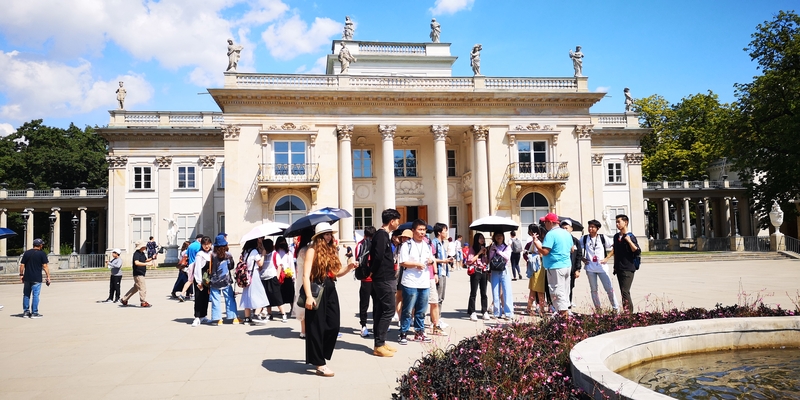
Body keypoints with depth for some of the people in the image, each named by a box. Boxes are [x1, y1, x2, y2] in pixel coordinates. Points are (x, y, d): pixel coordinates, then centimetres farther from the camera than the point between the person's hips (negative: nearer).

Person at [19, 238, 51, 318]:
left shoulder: (26, 253, 7)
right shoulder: (42, 254, -6)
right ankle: (34, 312, 0)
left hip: (27, 278, 5)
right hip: (36, 278, -5)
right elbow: (45, 266, -9)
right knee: (35, 295, -1)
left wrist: (21, 275, 13)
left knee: (26, 295, 13)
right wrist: (48, 276, -6)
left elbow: (22, 265, 6)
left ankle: (25, 311, 18)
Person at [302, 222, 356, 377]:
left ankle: (320, 356, 25)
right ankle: (319, 363, 7)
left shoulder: (331, 250, 13)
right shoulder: (312, 251, -8)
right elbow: (306, 275, -15)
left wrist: (348, 268, -5)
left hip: (330, 291, 8)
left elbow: (335, 273, 13)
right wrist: (309, 296, -23)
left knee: (333, 326, 7)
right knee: (316, 328, 0)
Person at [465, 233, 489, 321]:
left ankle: (484, 312, 11)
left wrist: (485, 253, -2)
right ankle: (472, 313, -1)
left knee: (484, 293, 6)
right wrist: (479, 253, -8)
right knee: (473, 293, -4)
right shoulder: (472, 249, 1)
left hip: (484, 272, 5)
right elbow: (470, 260, -10)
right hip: (475, 272, -5)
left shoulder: (484, 248, 16)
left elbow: (487, 262, 13)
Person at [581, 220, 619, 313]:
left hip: (602, 267, -2)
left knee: (609, 288, -3)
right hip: (590, 268, 2)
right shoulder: (584, 239, 3)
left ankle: (616, 308, 10)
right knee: (593, 290, 9)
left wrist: (607, 258, -4)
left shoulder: (603, 237, -1)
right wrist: (582, 259, 2)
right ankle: (597, 309, 19)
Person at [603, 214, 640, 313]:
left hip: (628, 269, -7)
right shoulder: (616, 236, 12)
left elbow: (638, 252, -17)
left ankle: (629, 312, -12)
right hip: (618, 268, 7)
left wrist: (629, 241, -24)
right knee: (624, 292, 9)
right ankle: (629, 311, 15)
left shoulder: (630, 237, -9)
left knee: (625, 292, -14)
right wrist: (607, 258, 28)